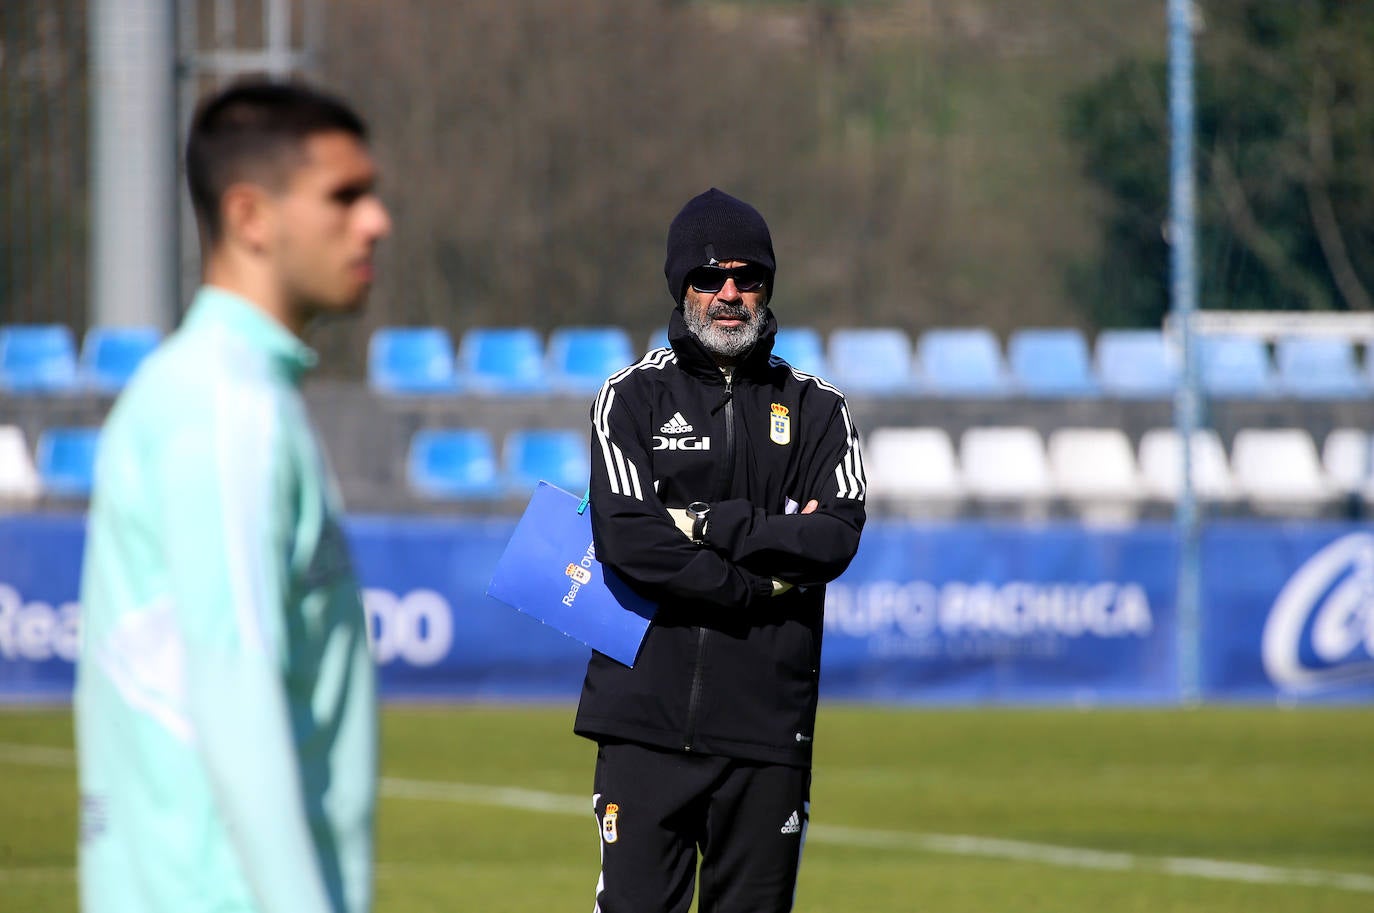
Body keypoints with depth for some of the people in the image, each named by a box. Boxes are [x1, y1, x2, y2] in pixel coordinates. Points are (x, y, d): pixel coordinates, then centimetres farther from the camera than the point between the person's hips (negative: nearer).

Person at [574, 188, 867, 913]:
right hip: (648, 716, -2)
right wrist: (767, 583, -9)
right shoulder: (633, 398, 5)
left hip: (768, 721, 2)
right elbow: (628, 540, -10)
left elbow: (837, 538, -5)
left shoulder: (815, 409, 11)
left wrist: (711, 524, -11)